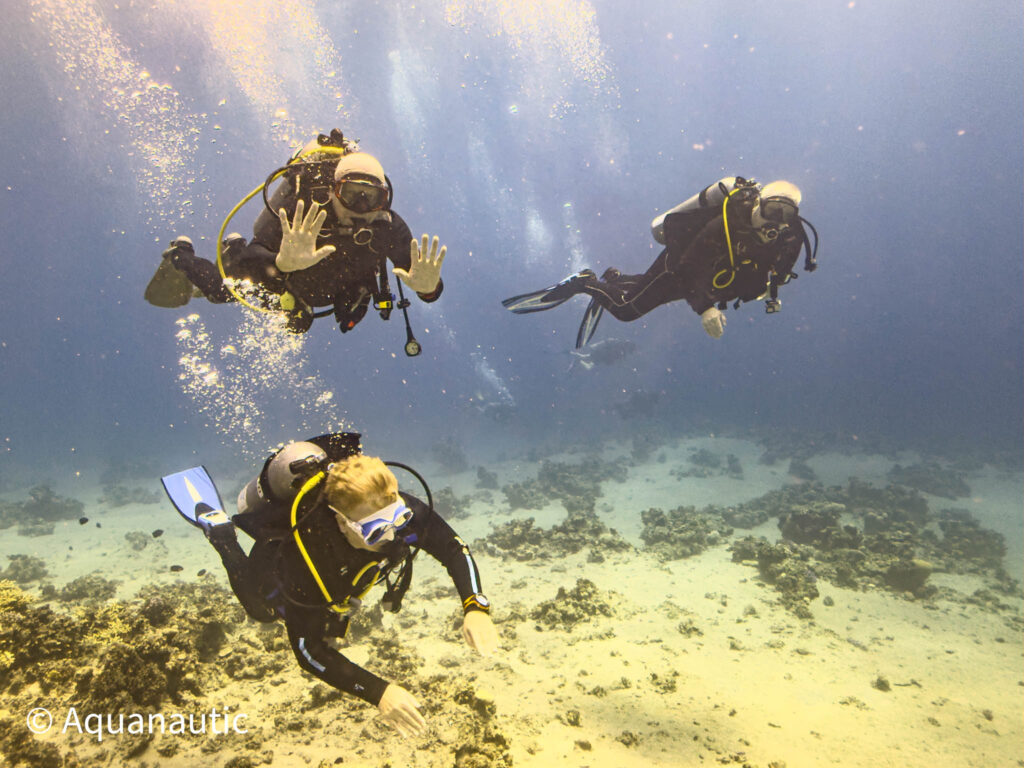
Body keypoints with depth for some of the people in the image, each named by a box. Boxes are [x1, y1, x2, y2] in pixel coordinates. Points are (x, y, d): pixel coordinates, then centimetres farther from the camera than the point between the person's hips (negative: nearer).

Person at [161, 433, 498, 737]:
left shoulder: (396, 508, -40)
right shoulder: (305, 555, -49)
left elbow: (454, 548, -27)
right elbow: (308, 649, -42)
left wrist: (475, 607, -43)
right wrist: (379, 693, -50)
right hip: (273, 558, -3)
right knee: (263, 610, 31)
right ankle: (216, 525, 39)